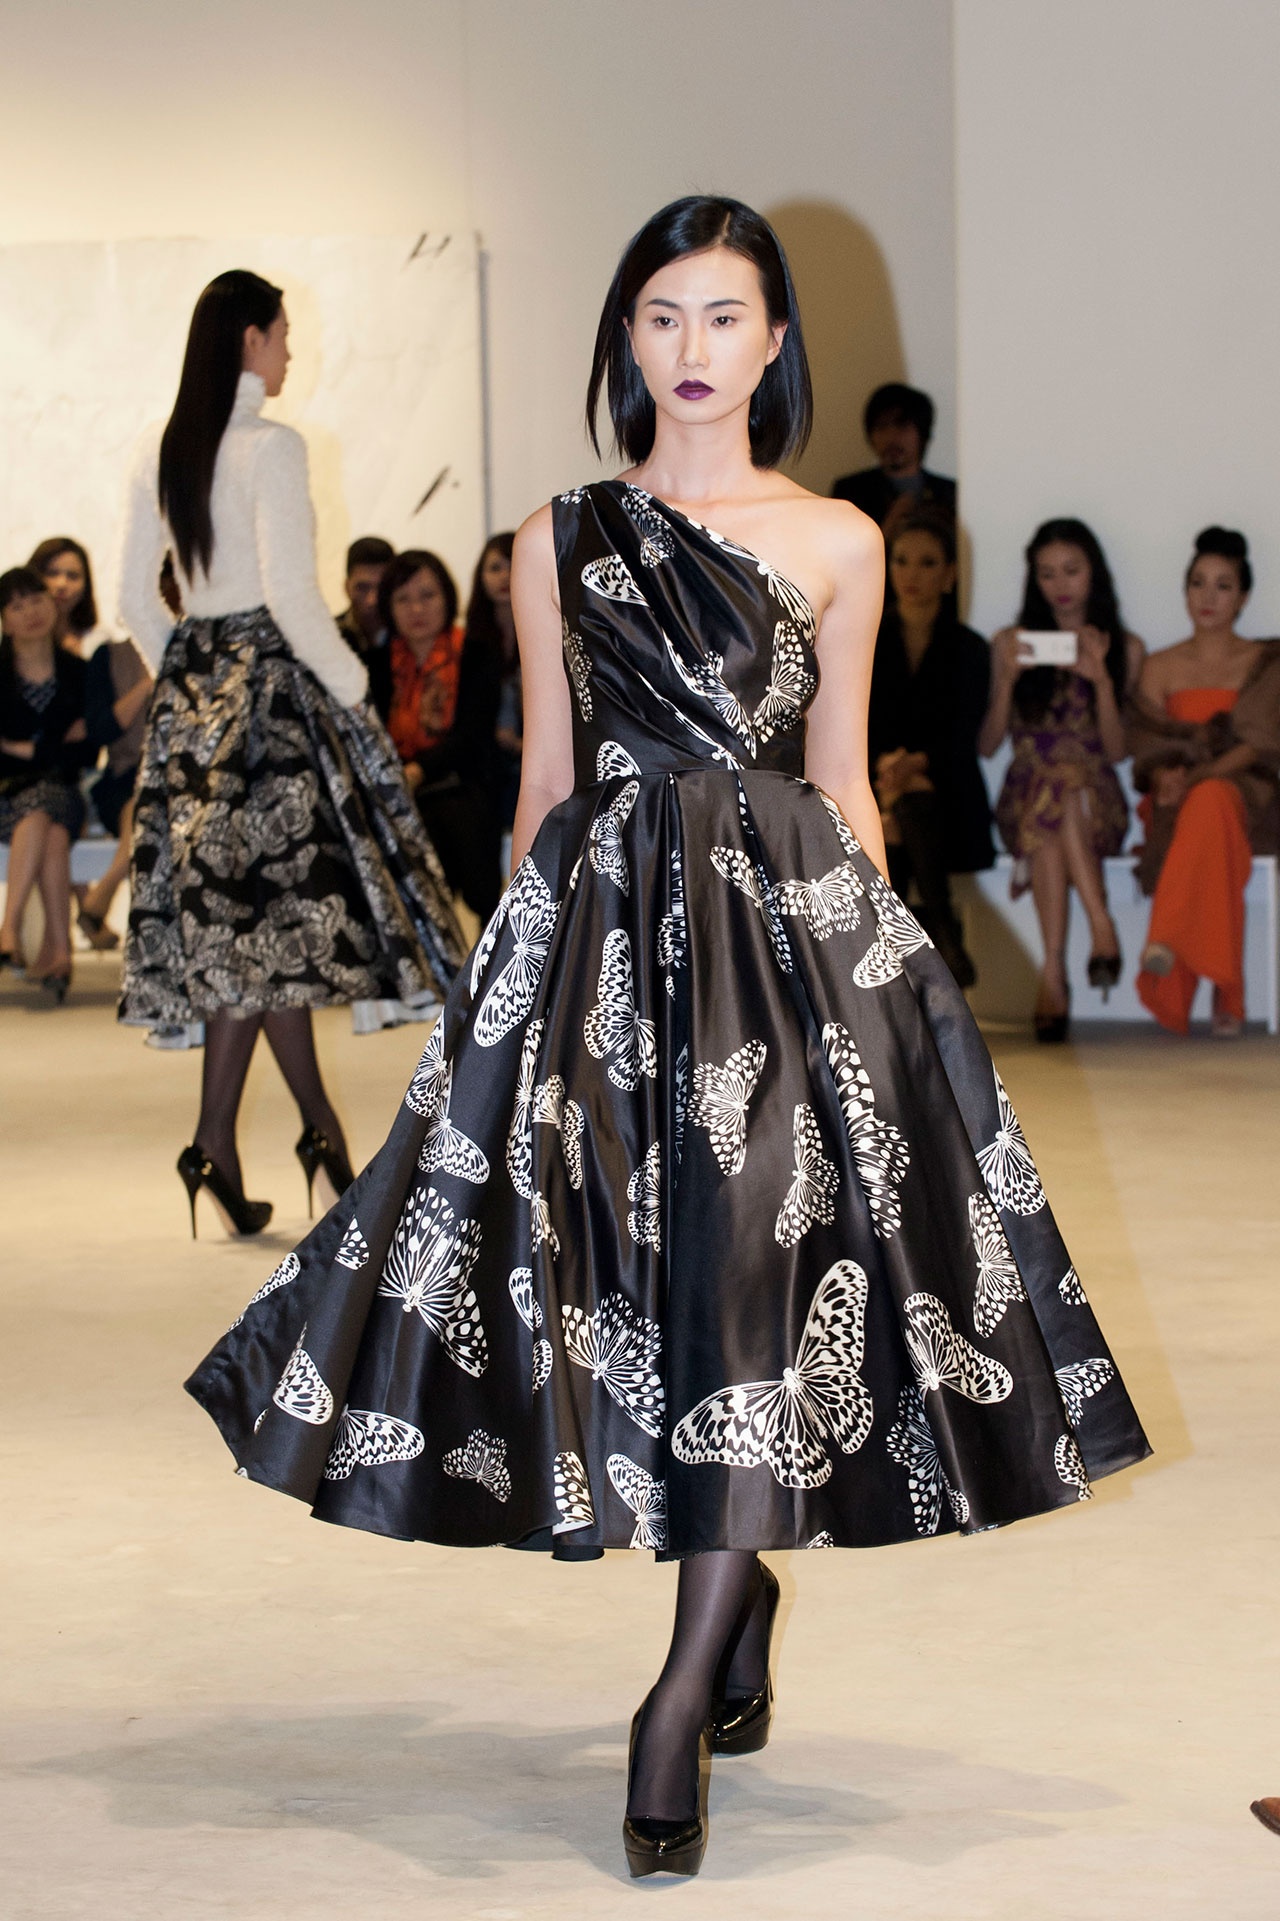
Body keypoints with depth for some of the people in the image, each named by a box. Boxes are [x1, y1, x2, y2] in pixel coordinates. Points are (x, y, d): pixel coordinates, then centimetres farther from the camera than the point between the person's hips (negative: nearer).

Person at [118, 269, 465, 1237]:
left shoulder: (160, 453, 9)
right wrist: (352, 685, -7)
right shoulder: (271, 446, -13)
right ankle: (216, 1142, -3)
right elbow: (291, 595, -18)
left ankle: (324, 1128, 12)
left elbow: (137, 597, 11)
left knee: (245, 911, 8)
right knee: (268, 911, -3)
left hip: (191, 688, 8)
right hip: (268, 681, -7)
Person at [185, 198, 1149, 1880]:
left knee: (761, 1269, -12)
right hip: (604, 924, 1)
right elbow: (547, 778, 12)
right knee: (636, 1275, 0)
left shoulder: (837, 544, 8)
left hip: (794, 922, -1)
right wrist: (524, 961, 8)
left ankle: (683, 1700, -9)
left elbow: (843, 784, 10)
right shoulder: (562, 541, 10)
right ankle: (744, 1612, 23)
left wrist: (874, 956, 4)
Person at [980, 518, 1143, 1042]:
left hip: (1095, 798, 0)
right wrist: (1008, 678, -7)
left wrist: (1102, 680, -10)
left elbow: (1117, 751, 3)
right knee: (1050, 787, -38)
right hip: (1025, 796, 1)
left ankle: (1054, 973, -45)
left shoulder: (1124, 648, 13)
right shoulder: (1011, 643, 14)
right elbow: (987, 744, 7)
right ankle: (1100, 923, -44)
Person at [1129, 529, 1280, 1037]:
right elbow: (1149, 748, 8)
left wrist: (1195, 777, -18)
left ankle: (1167, 939, -54)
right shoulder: (1159, 667, 18)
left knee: (1211, 800, -39)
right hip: (1176, 802, 2)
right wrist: (1164, 777, -16)